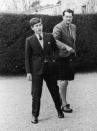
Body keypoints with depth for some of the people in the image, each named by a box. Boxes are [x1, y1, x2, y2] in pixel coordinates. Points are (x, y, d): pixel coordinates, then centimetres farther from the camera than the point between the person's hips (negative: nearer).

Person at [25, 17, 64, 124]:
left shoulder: (49, 36, 3)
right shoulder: (29, 40, -3)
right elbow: (27, 58, -1)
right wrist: (28, 72, -6)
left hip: (50, 67, 2)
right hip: (36, 70, -2)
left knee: (54, 90, 11)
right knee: (36, 93, 2)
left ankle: (59, 110, 30)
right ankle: (35, 115, 14)